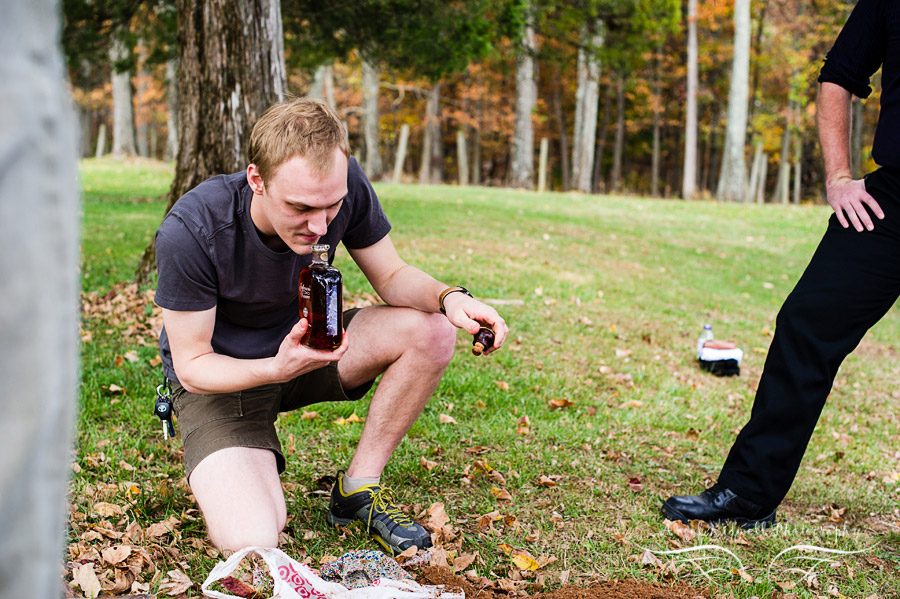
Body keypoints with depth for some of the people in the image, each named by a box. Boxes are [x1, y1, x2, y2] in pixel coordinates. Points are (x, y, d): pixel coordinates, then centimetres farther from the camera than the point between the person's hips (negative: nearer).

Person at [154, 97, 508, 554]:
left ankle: (358, 487, -3)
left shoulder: (343, 184, -21)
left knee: (432, 333, -21)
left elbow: (392, 276, -6)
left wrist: (449, 298, -29)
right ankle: (222, 468, 11)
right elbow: (192, 365, -21)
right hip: (220, 377, -4)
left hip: (306, 342, 5)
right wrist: (277, 368, -41)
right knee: (251, 543, -26)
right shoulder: (188, 232, -31)